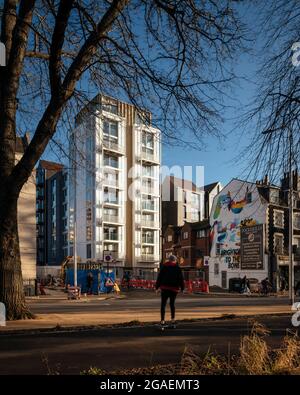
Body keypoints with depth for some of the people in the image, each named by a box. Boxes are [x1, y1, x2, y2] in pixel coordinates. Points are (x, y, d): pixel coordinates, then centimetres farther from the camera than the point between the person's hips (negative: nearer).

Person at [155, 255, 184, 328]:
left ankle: (162, 321, -8)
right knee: (172, 304, 15)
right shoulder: (178, 268, 4)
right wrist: (182, 288, 6)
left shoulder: (164, 266, 6)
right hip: (174, 288, 1)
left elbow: (159, 277, 4)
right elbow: (181, 278, 2)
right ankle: (173, 319, 14)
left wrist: (157, 287, 6)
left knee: (163, 304, 0)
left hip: (165, 287, -1)